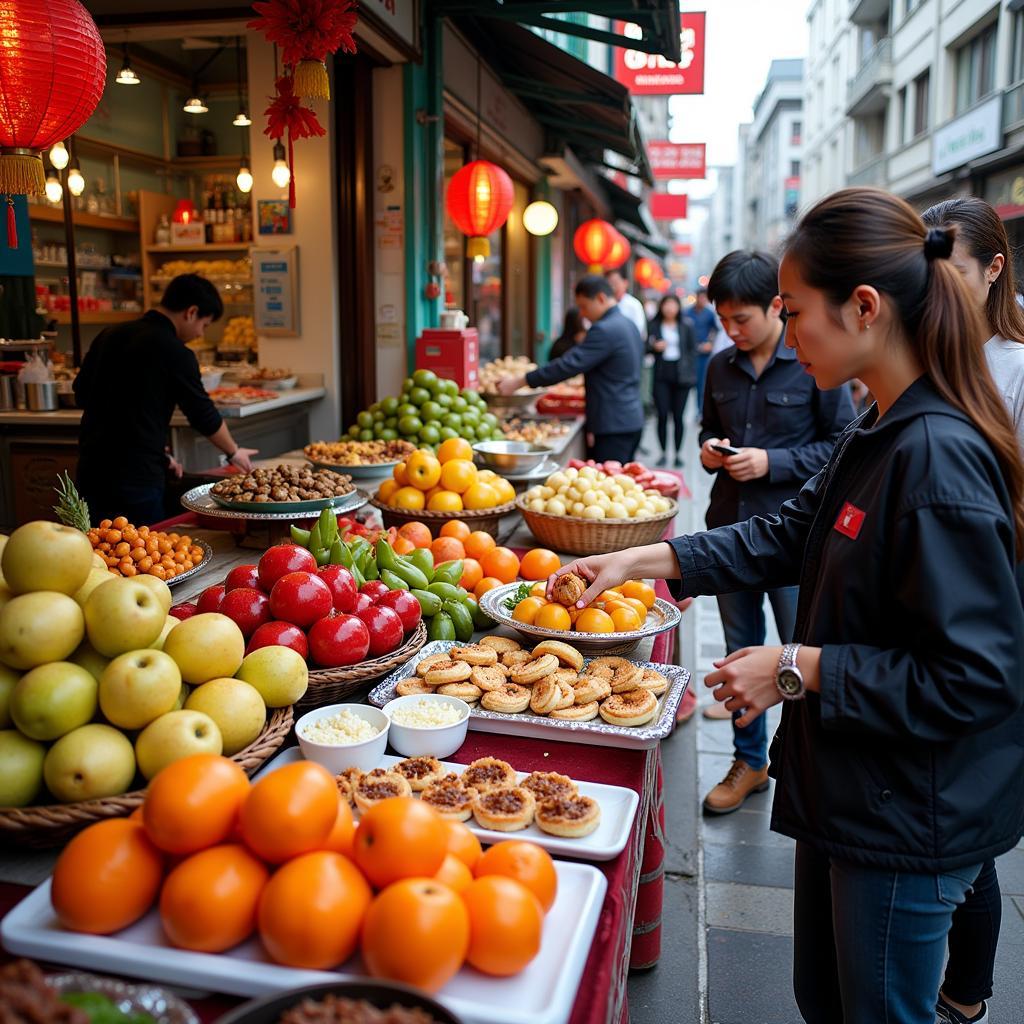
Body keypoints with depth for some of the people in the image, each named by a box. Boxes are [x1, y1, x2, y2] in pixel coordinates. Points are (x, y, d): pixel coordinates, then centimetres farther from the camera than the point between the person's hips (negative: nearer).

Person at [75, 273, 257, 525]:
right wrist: (234, 453, 15)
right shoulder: (175, 353, -12)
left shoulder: (109, 336, 8)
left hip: (90, 468, 7)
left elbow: (82, 393, 16)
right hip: (137, 475, -7)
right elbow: (204, 417, -5)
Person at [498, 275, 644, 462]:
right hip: (631, 421, 10)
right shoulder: (627, 325, 15)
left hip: (613, 428, -10)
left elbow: (568, 364, -22)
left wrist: (518, 382, -19)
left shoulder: (605, 330, -17)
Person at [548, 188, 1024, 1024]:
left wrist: (801, 667, -21)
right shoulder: (877, 436, 3)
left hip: (910, 821, -9)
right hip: (848, 790, 9)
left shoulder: (939, 456, -27)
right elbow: (789, 537, 10)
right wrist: (640, 562, 5)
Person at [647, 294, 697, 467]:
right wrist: (655, 347, -12)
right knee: (662, 415, -3)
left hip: (681, 376, 0)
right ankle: (664, 452, 8)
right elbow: (647, 347, 8)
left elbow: (693, 348, 9)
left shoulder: (686, 326, 6)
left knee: (678, 416, 3)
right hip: (661, 376, 0)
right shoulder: (654, 326, 5)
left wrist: (686, 365, -2)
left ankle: (678, 453, 13)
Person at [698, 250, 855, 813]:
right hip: (731, 528, 5)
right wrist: (710, 450, -2)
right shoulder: (722, 367, 7)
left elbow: (841, 445, -7)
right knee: (741, 652, 15)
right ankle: (749, 761, 31)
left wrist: (773, 462, -17)